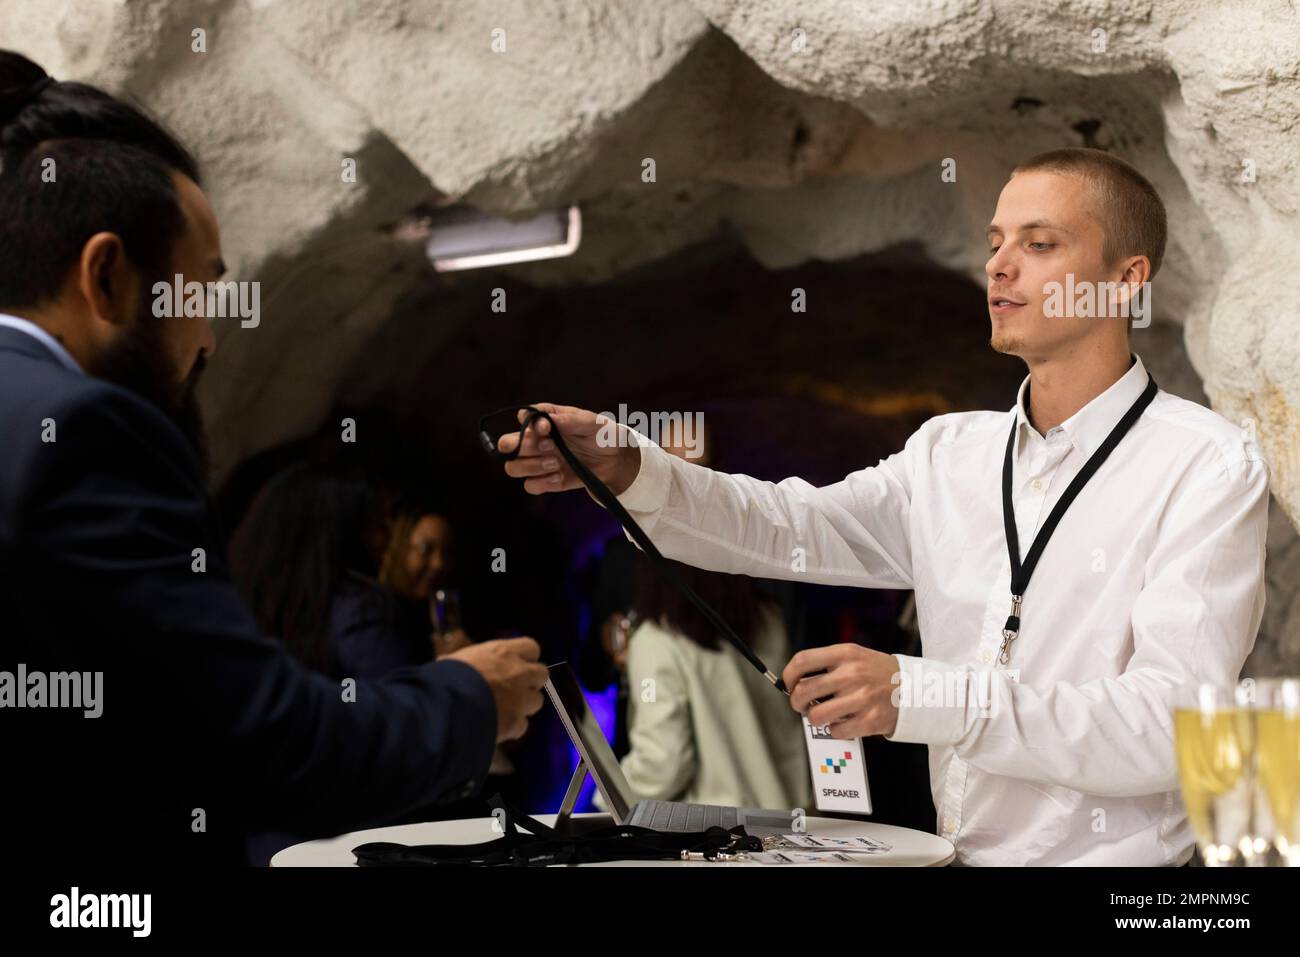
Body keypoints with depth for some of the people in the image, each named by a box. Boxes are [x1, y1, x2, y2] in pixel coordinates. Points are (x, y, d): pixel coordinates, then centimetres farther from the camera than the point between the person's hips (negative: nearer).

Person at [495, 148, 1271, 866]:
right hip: (957, 855, 5)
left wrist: (916, 695, -27)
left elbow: (1171, 724, -17)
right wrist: (625, 468, -15)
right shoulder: (952, 452, 13)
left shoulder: (1210, 467, -6)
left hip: (1109, 862, -4)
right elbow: (787, 526, 3)